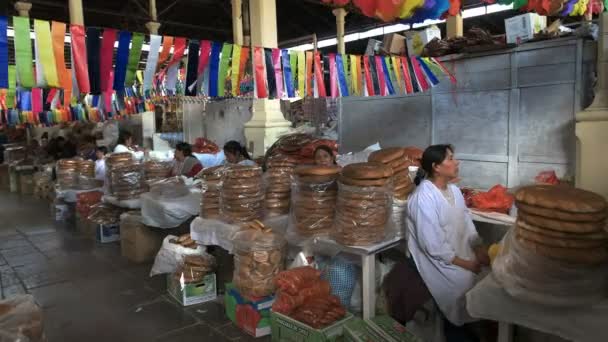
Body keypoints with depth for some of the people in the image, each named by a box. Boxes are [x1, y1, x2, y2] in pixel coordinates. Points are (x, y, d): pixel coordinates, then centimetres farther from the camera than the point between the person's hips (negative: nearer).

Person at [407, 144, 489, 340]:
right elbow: (433, 246, -25)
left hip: (459, 251, 8)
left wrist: (479, 248, -8)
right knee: (466, 282, -23)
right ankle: (456, 328, 3)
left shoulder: (454, 190, 4)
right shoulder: (424, 199, -24)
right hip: (435, 259, -8)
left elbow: (467, 223, 8)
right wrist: (465, 263, -19)